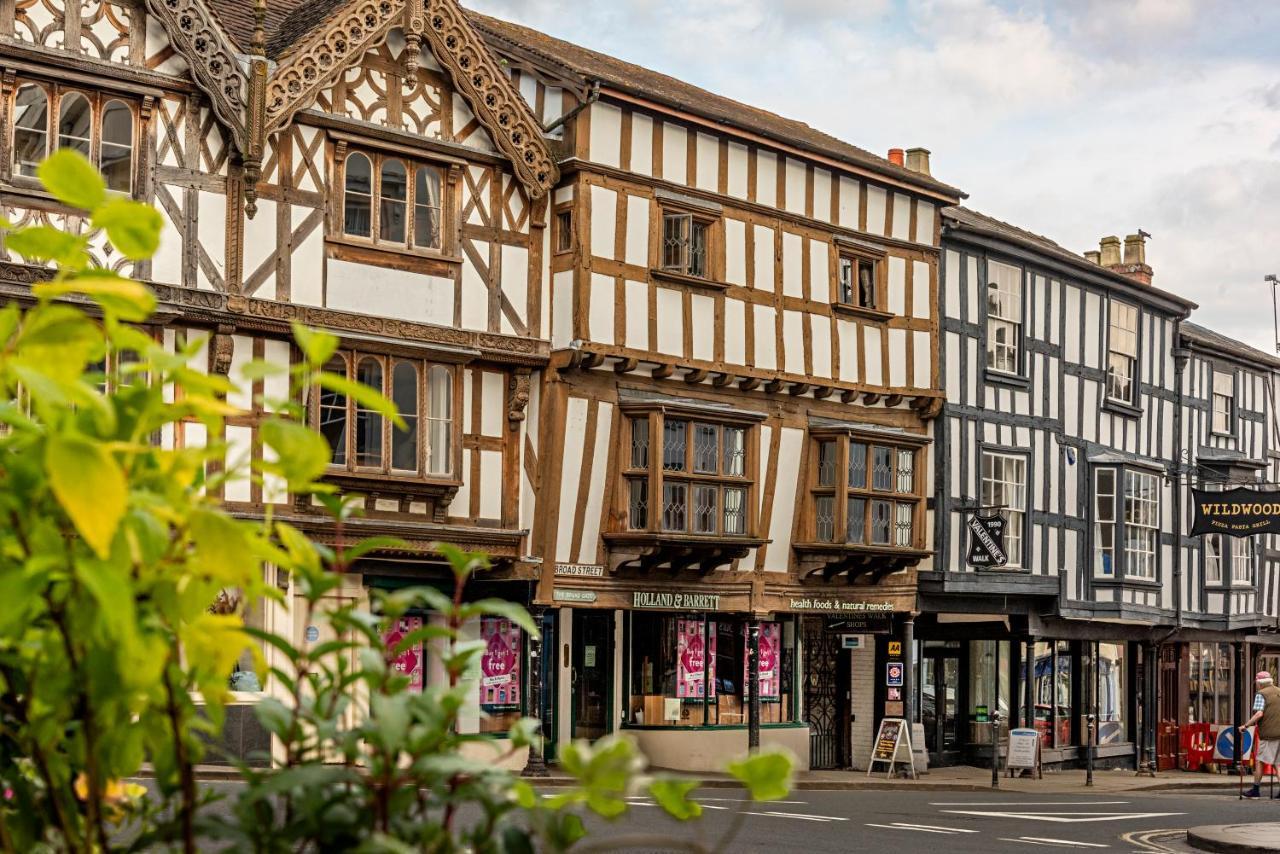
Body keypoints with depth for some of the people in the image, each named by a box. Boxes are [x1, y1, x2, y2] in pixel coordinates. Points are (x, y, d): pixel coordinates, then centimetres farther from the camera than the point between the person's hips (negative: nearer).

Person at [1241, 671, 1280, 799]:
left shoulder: (1261, 694, -6)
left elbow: (1259, 714, -17)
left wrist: (1246, 726, -10)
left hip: (1267, 734, -6)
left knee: (1259, 761, 6)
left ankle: (1256, 789, 8)